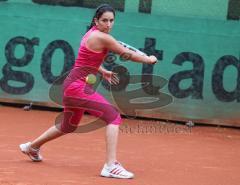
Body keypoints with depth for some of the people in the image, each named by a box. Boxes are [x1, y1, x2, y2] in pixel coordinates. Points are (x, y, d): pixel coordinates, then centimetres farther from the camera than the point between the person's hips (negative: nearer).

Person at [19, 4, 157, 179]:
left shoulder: (92, 33, 11)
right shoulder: (102, 37, -17)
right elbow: (128, 54, -10)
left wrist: (104, 72, 20)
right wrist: (149, 59, 4)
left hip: (73, 85, 10)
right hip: (78, 86, -10)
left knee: (68, 127, 30)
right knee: (114, 117, -19)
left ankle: (32, 146, 50)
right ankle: (111, 166, -27)